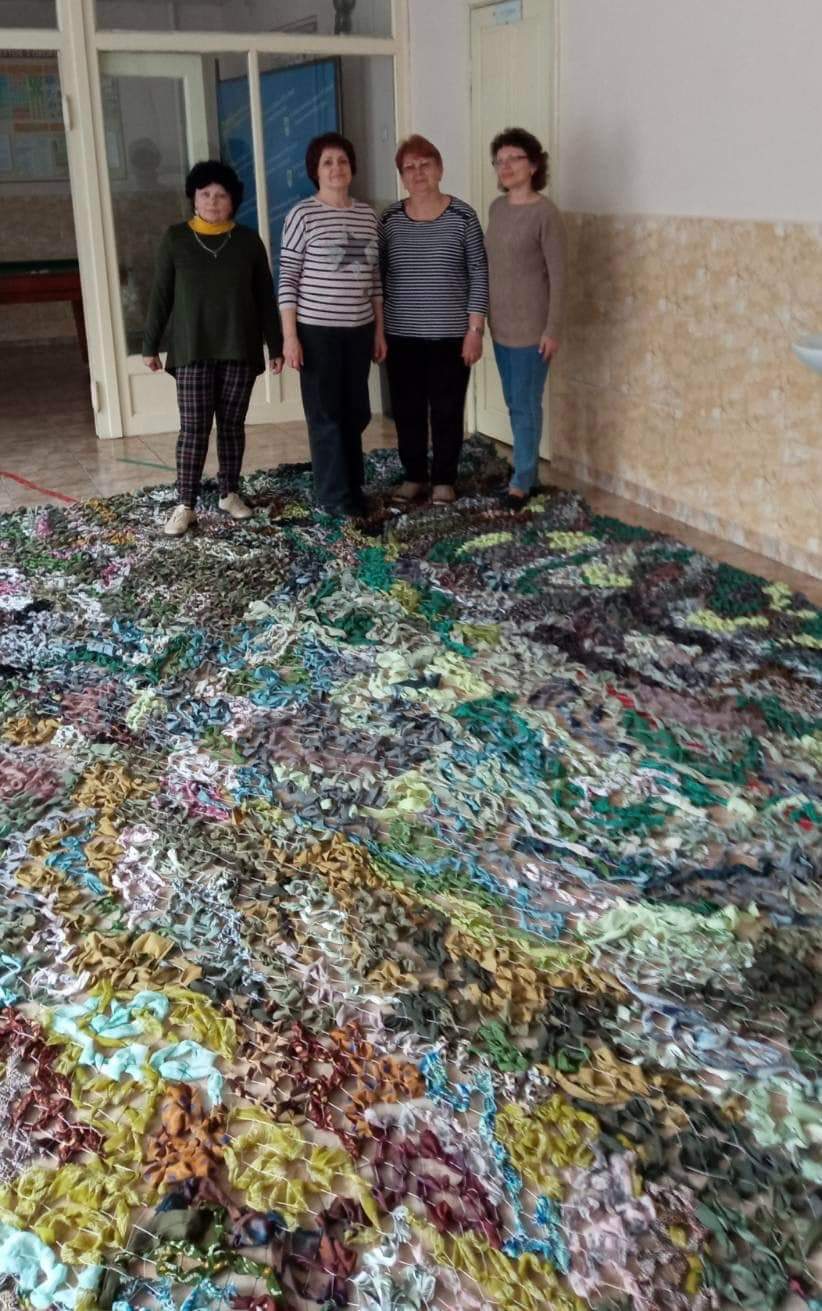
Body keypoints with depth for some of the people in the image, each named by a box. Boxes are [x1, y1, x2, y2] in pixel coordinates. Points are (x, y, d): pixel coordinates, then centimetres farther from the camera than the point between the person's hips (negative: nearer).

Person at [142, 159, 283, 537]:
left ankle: (230, 493, 23)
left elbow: (265, 298, 6)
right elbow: (161, 295, 4)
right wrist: (150, 344, 3)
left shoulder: (248, 240, 3)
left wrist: (276, 345, 3)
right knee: (193, 428, -5)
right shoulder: (176, 238, 1)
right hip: (192, 349, -1)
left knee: (232, 424, 8)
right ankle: (185, 506, -1)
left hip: (239, 348, 2)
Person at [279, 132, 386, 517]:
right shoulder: (302, 214, -7)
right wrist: (289, 336, -13)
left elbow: (374, 277, 13)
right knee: (326, 414, 2)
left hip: (358, 329, 5)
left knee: (355, 412, 11)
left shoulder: (367, 214, 9)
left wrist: (379, 330, 11)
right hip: (316, 330, -5)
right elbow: (287, 279, -8)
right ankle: (335, 495, 10)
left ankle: (351, 487, 24)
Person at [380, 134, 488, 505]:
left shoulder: (462, 216, -5)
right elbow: (377, 275, 8)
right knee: (407, 410, 9)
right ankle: (414, 476, 24)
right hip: (402, 334, 3)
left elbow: (479, 275, -4)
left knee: (447, 410, 5)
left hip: (450, 333, -2)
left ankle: (444, 480, 19)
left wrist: (475, 328, -9)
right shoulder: (390, 219, 3)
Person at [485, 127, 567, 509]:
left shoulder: (546, 213, -14)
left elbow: (558, 275, -13)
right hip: (500, 322, 7)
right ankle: (528, 468, 28)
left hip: (530, 326, -7)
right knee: (514, 402, 15)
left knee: (526, 405, 0)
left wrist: (553, 328, -16)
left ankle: (521, 481, 10)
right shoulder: (497, 208, 7)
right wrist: (482, 314, 15)